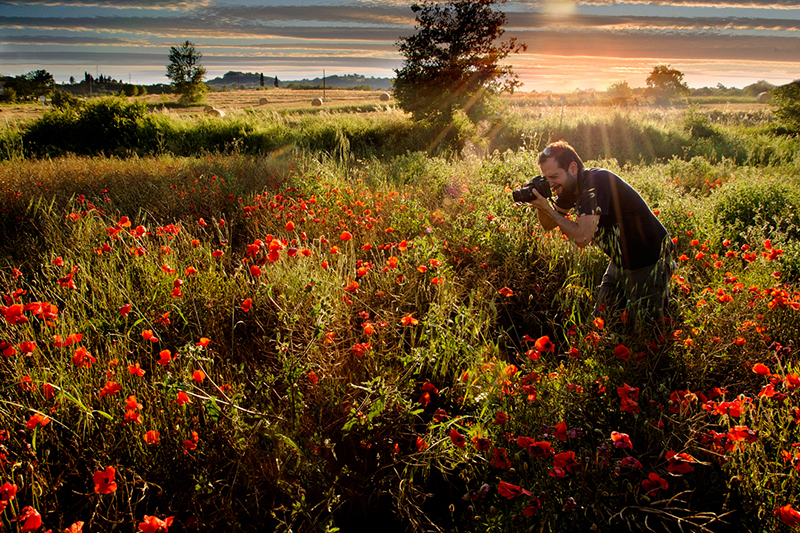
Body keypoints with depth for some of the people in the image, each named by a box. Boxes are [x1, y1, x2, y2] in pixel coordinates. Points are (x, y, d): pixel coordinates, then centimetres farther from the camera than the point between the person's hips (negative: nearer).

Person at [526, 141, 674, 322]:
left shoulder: (595, 182, -27)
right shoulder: (570, 187, 0)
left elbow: (582, 238, -33)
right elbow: (549, 225, 7)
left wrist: (548, 208, -27)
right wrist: (541, 204, -14)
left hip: (649, 263, -9)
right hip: (621, 262, 9)